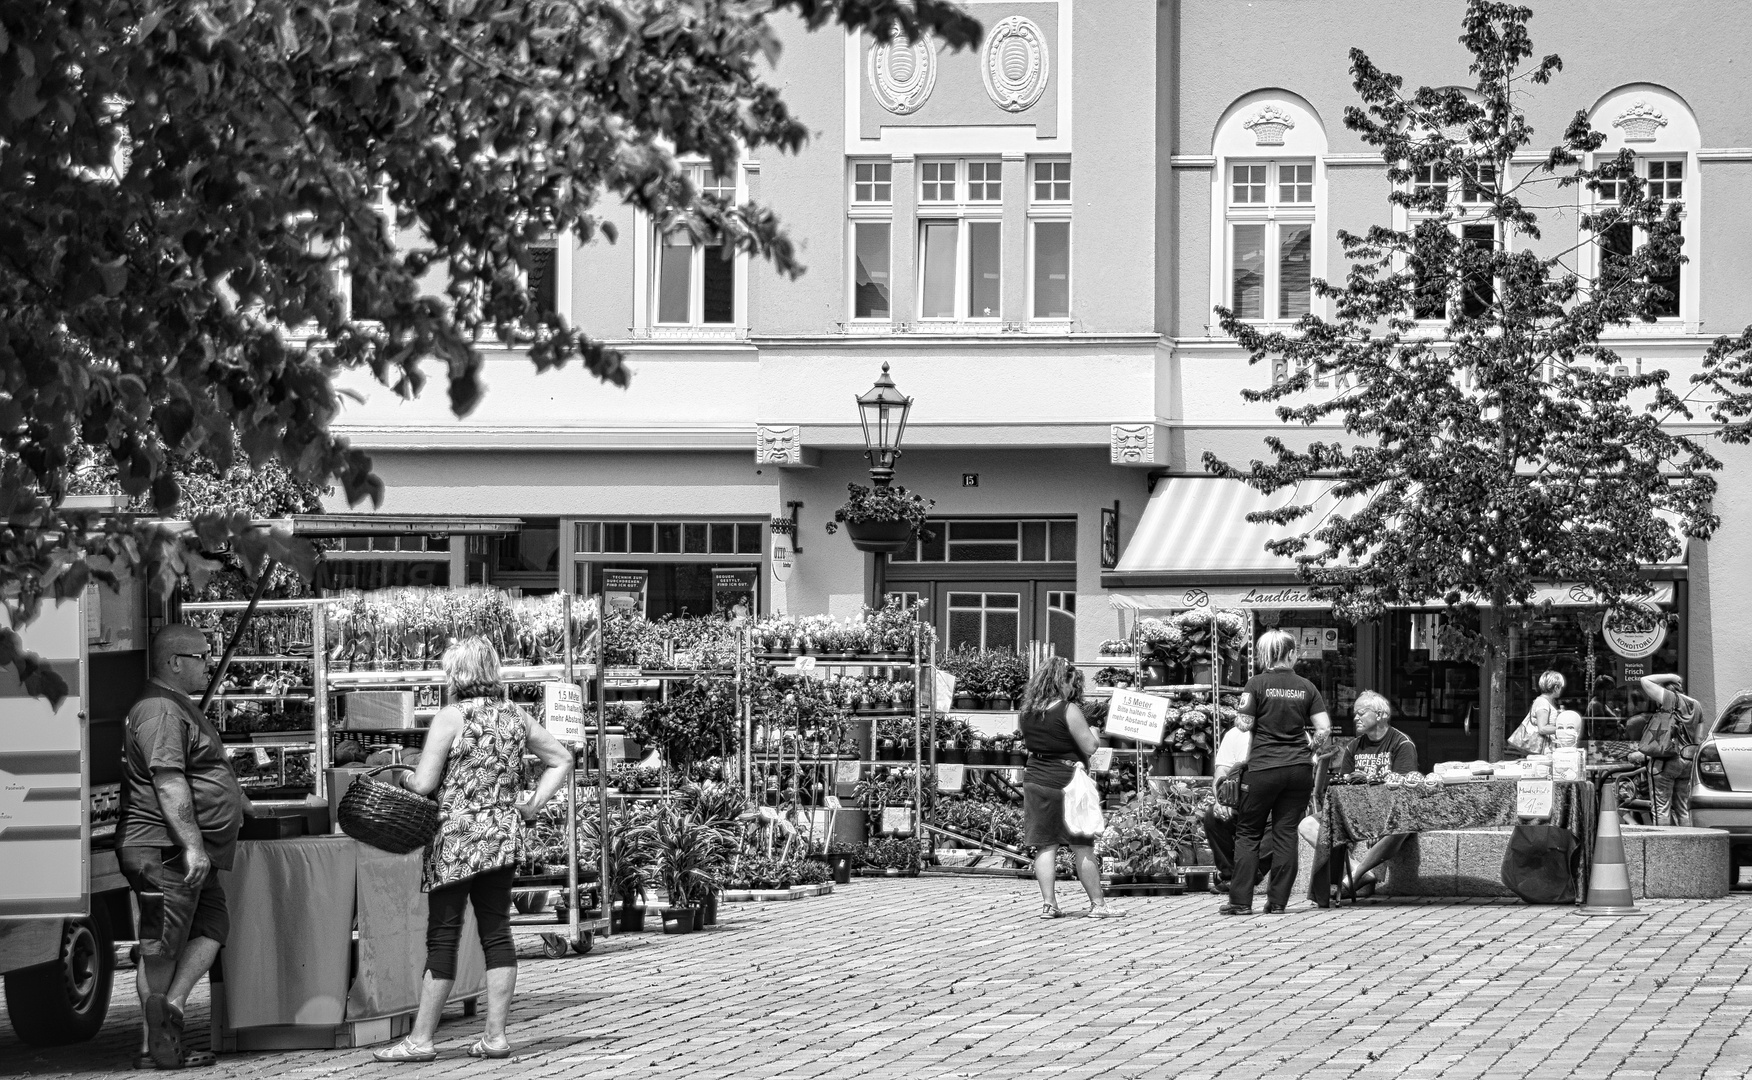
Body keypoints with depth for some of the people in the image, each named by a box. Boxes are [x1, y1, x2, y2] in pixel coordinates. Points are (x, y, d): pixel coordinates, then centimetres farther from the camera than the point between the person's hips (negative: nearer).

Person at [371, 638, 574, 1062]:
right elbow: (561, 761, 15)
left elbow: (424, 784, -12)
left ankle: (421, 1039, 2)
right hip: (503, 837, 6)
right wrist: (532, 806, 13)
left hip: (456, 839, -6)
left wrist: (402, 776, 8)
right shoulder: (516, 717, 8)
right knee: (497, 932, 7)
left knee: (442, 937, -2)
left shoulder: (451, 717, -11)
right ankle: (495, 1035, 6)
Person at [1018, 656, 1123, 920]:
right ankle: (1097, 904, 6)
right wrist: (1092, 733, 7)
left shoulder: (1028, 713, 5)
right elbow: (1090, 747, -12)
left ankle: (1048, 903, 5)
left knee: (1046, 845, 8)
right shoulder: (1069, 711, -14)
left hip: (1035, 780, 5)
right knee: (1082, 846, 1)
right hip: (1065, 779, -5)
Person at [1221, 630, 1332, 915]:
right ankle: (1278, 901, 5)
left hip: (1264, 767, -2)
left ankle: (1241, 900, 2)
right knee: (1286, 833, 7)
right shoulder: (1306, 687, 4)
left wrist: (1242, 764, 5)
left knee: (1248, 833, 6)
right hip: (1300, 769, 2)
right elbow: (1325, 730, 1)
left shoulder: (1256, 684, -3)